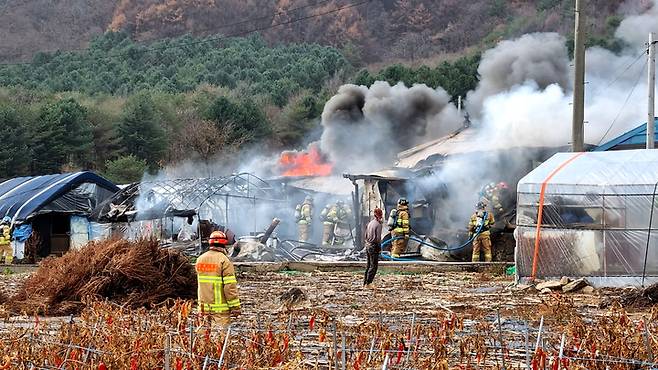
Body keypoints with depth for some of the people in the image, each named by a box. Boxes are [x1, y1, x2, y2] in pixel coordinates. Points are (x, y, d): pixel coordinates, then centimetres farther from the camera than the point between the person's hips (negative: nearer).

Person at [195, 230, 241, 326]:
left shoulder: (200, 259, 8)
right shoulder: (224, 261, -14)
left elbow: (201, 284, 12)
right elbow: (230, 286, -16)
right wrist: (235, 307, -12)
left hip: (204, 307, 6)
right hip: (220, 309, -6)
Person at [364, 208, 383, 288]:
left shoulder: (370, 223, 9)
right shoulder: (378, 224, -14)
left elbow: (366, 235, 13)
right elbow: (378, 238, -17)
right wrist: (379, 248, -9)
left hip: (368, 245, 8)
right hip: (374, 247, -8)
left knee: (368, 265, 14)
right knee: (373, 266, -3)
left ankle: (365, 282, 17)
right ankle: (368, 283, -6)